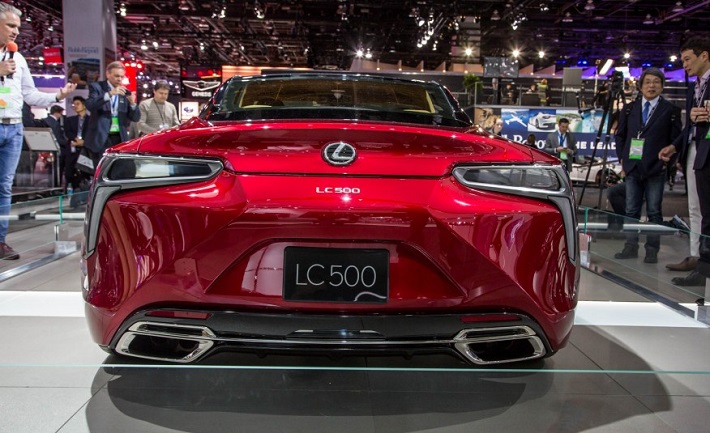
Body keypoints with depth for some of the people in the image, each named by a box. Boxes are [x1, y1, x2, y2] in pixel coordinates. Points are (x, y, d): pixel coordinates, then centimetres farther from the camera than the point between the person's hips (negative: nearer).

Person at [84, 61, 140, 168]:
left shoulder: (125, 92, 12)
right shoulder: (96, 87, 4)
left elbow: (136, 118, 8)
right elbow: (90, 105, -15)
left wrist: (132, 103, -11)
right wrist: (110, 93, -24)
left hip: (120, 139, 3)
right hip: (100, 138, -3)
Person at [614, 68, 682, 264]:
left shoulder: (670, 110, 2)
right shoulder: (630, 109, 11)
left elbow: (675, 140, 1)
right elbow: (619, 135, 15)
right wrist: (622, 158, 6)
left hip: (656, 169, -3)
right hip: (632, 168, 3)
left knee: (654, 212, 2)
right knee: (631, 210, 7)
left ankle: (652, 250, 8)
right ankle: (631, 247, 14)